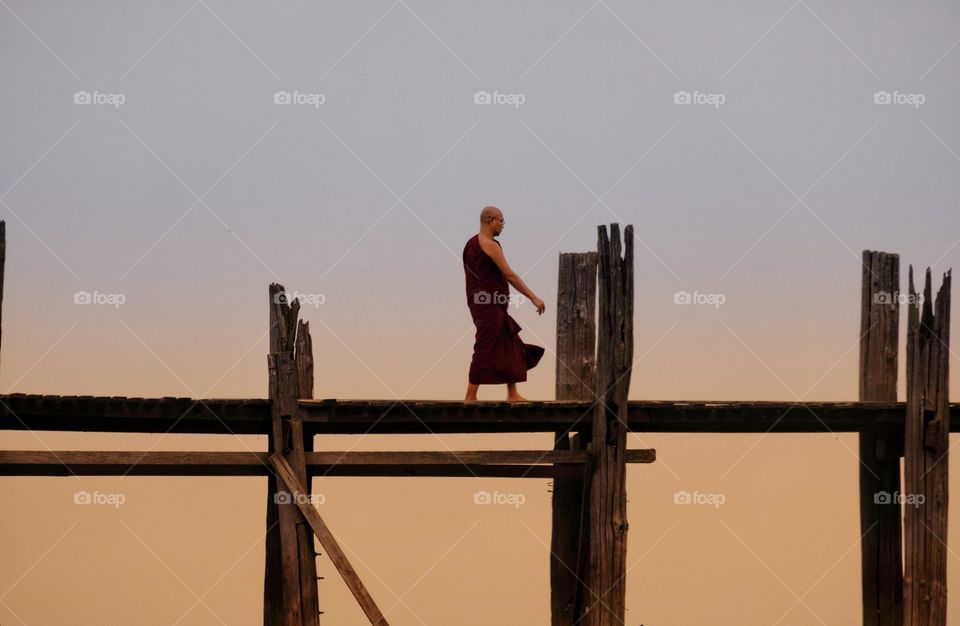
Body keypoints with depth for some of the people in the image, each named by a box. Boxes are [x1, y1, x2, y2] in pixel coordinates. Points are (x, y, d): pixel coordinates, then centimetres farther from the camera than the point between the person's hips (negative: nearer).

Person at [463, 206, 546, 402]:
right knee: (484, 351, -6)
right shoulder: (490, 245, -15)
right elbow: (510, 276, -17)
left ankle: (512, 394, 13)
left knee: (511, 347, 12)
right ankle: (470, 396, -4)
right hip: (490, 306, -10)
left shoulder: (471, 244, 15)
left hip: (480, 303, 10)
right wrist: (533, 297, -14)